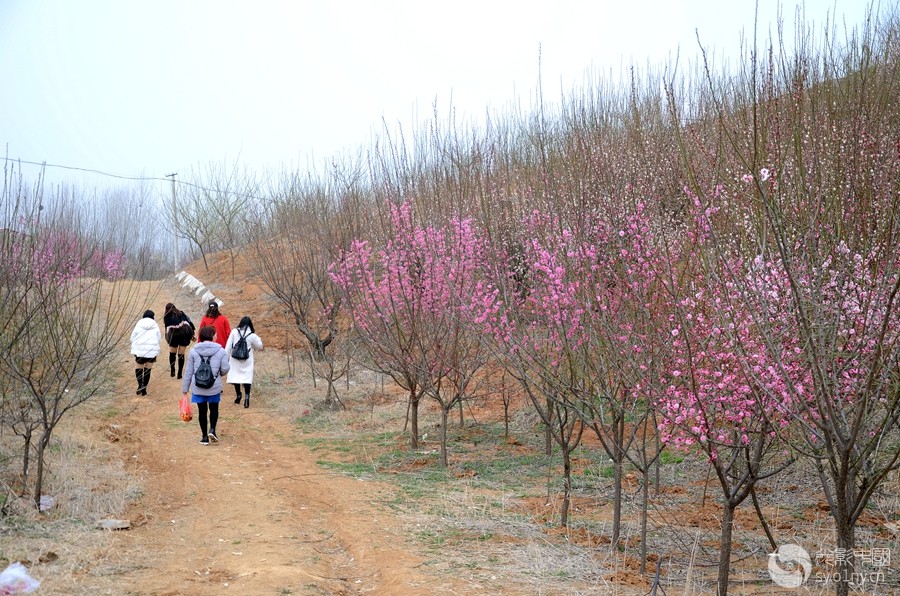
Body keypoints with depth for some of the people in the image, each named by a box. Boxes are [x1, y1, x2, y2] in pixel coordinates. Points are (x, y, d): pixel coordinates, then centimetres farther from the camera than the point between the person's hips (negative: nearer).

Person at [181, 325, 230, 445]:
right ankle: (212, 429, 1)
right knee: (214, 408, 19)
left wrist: (185, 388, 7)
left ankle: (205, 436, 16)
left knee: (202, 411, 12)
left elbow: (188, 371, -1)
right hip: (215, 387, -1)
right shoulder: (220, 351, -7)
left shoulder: (193, 351, -3)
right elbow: (225, 368, -9)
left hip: (198, 388, 1)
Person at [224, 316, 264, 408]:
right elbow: (259, 346, 9)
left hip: (235, 360, 1)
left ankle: (238, 395, 26)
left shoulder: (234, 332, -4)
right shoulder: (252, 335, -6)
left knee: (236, 376, 16)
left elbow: (228, 346, -2)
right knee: (247, 378, -1)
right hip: (247, 362, -1)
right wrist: (257, 338, 20)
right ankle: (246, 396, -19)